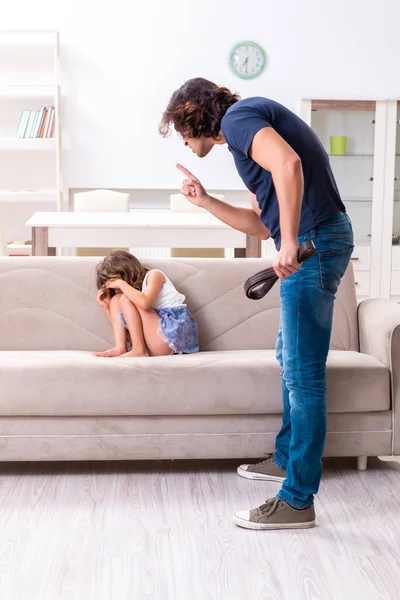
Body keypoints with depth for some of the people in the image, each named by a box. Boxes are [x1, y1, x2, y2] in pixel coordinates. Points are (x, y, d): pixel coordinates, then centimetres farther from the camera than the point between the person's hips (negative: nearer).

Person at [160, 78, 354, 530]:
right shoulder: (249, 135, 24)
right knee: (290, 358, 23)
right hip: (311, 243, 11)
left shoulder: (239, 116, -5)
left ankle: (298, 501, -2)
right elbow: (261, 225, 24)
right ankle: (287, 459, 38)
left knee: (302, 373, -8)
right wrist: (205, 200, 21)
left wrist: (290, 242, -28)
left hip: (313, 242, -11)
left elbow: (288, 162, -26)